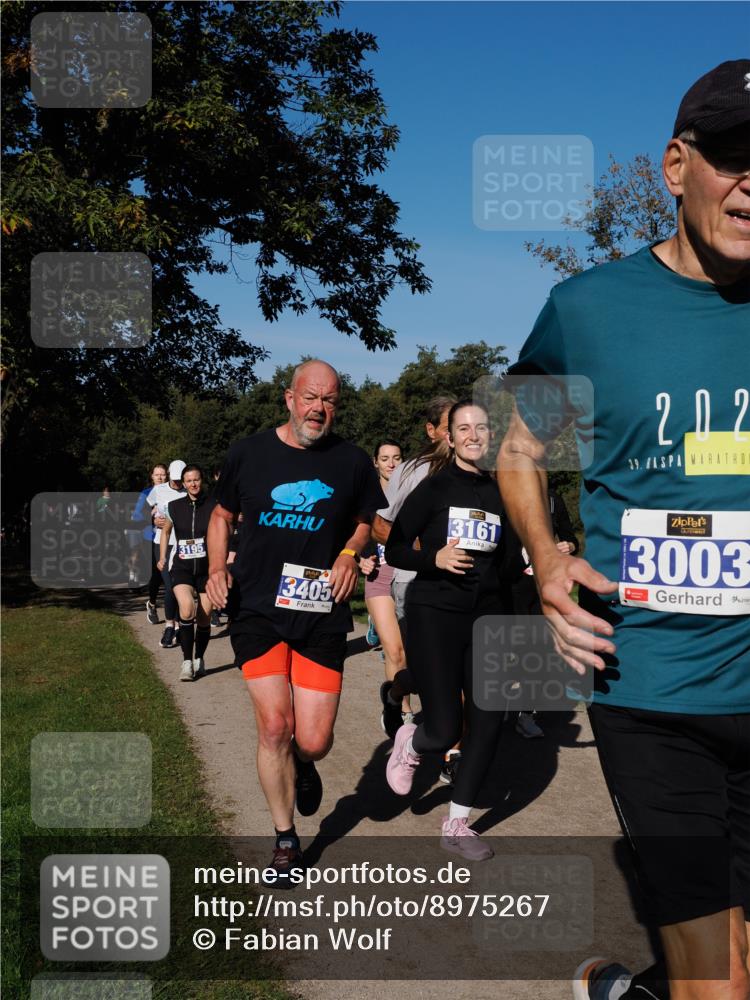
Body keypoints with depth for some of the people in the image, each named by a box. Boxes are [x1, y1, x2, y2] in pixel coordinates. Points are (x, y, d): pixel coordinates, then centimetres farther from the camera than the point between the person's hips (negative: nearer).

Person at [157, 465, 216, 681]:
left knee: (204, 618, 5)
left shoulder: (213, 505, -3)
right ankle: (187, 662, -14)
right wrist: (162, 558, 19)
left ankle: (199, 660, 28)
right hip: (181, 566, 0)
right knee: (187, 609, -24)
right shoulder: (174, 507, 2)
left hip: (207, 566, 0)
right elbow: (166, 531, 20)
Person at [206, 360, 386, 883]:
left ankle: (304, 766, 38)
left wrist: (350, 553, -3)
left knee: (312, 740, -3)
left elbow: (366, 521, 17)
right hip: (259, 609, 0)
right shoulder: (248, 453, 2)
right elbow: (223, 513, 16)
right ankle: (285, 841, 16)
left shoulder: (353, 461, 2)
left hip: (322, 614, 0)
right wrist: (217, 566, 1)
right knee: (274, 727, -6)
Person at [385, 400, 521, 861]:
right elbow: (394, 551, -4)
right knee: (444, 730, -8)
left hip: (487, 617, 4)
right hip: (435, 614, -4)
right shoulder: (434, 488, -4)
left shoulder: (501, 493, 8)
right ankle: (411, 743, 31)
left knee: (489, 721, -2)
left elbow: (506, 565, 14)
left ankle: (457, 824, 16)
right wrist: (435, 558, -21)